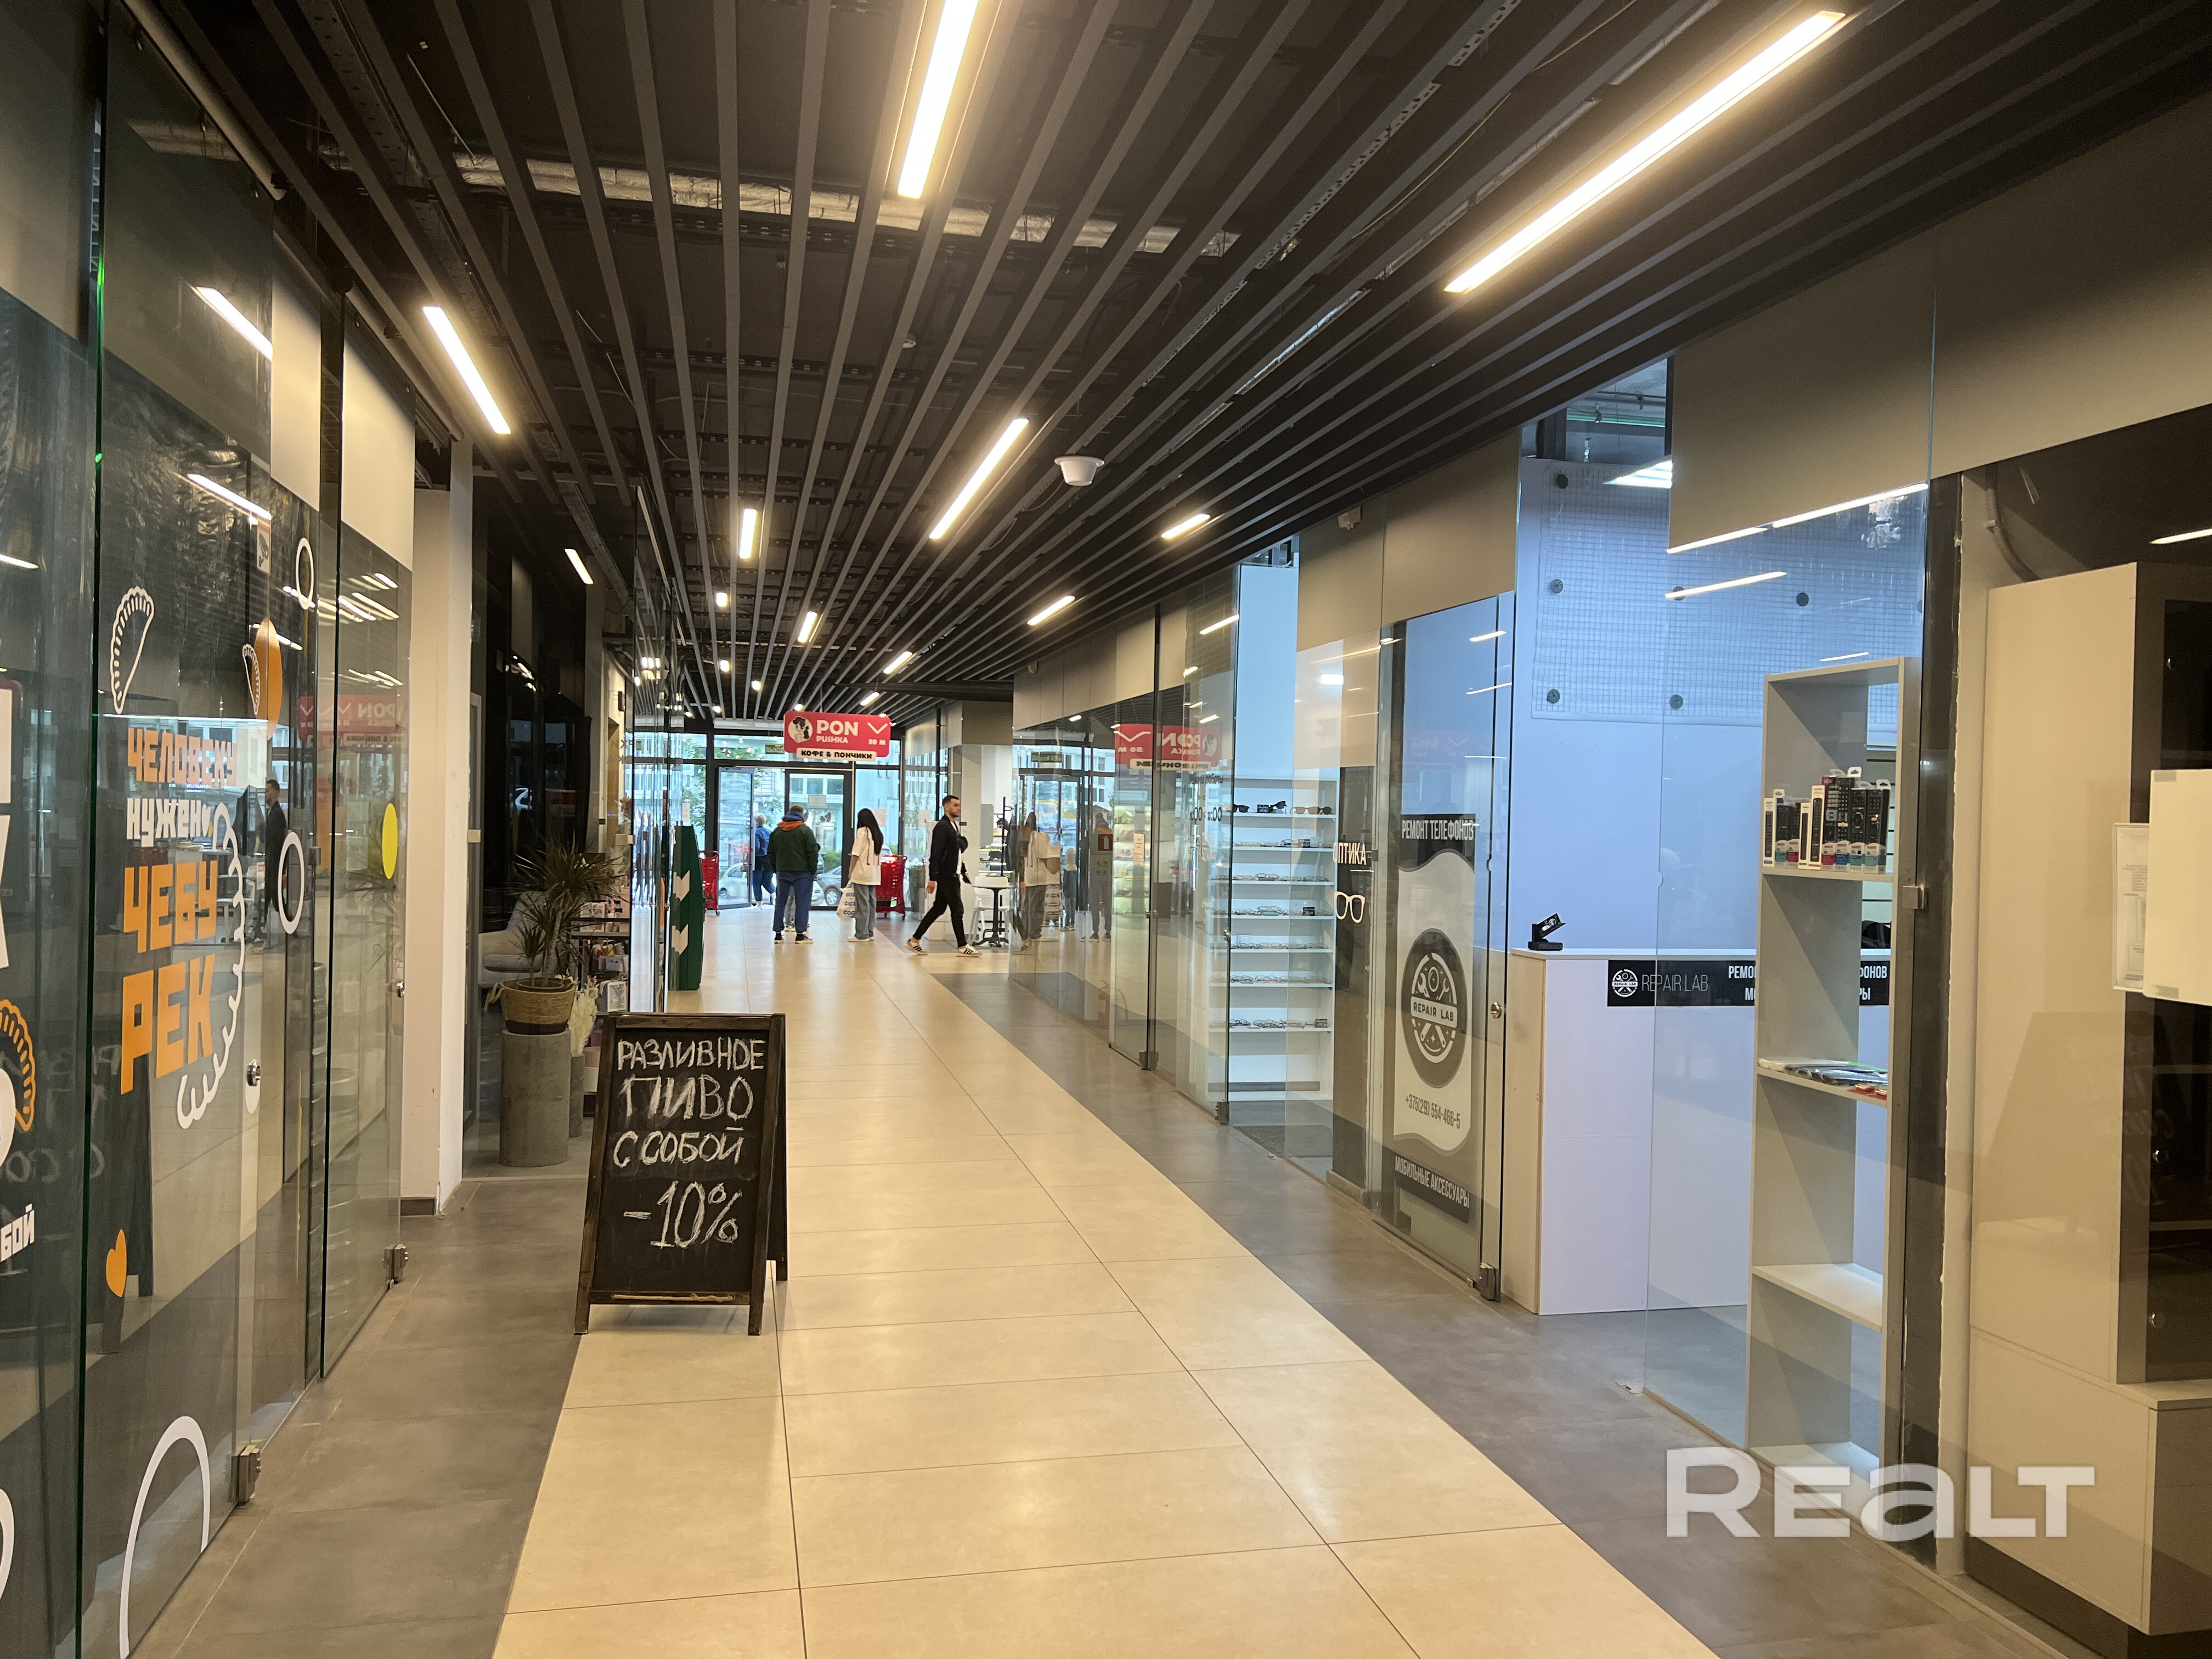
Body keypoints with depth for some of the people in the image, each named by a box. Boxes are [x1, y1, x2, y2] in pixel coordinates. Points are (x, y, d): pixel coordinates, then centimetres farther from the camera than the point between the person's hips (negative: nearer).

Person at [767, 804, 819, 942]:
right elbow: (813, 852, -9)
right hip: (802, 872, -5)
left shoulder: (776, 831, 9)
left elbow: (771, 853, 13)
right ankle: (800, 934, -3)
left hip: (782, 872, 5)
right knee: (802, 903, -1)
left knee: (781, 902, 10)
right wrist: (813, 871, -1)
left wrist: (776, 869, 19)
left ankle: (778, 934, 10)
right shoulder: (805, 831, -6)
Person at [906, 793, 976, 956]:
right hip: (946, 875, -10)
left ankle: (914, 940, 17)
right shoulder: (942, 826, -14)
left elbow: (961, 848, 22)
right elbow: (935, 854, -19)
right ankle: (963, 946, 3)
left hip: (952, 874, 10)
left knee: (938, 909, 12)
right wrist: (933, 878, -22)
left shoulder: (954, 826, 16)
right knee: (957, 910, -5)